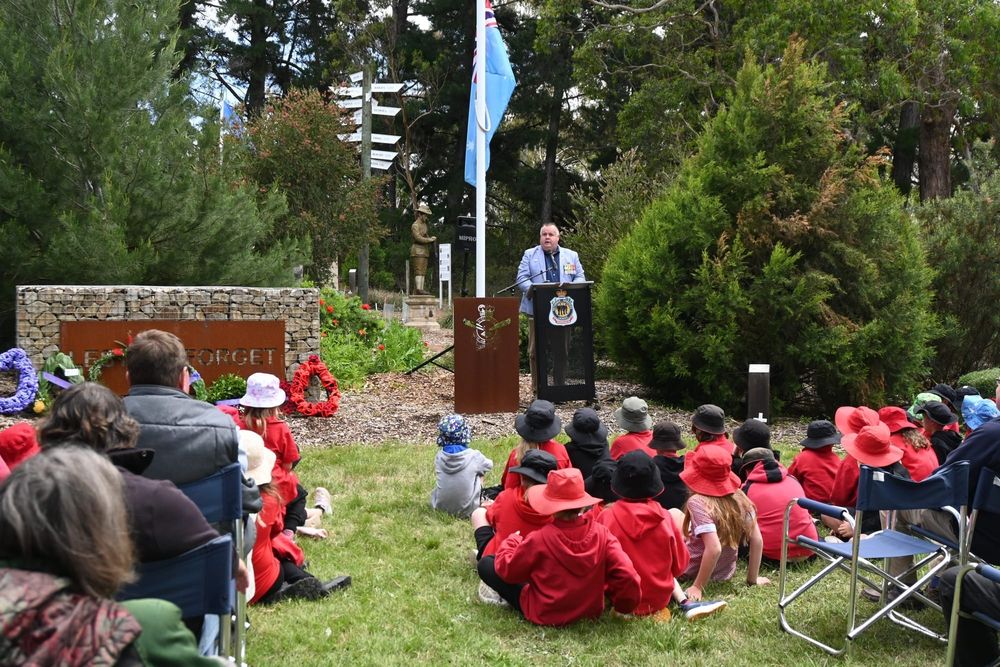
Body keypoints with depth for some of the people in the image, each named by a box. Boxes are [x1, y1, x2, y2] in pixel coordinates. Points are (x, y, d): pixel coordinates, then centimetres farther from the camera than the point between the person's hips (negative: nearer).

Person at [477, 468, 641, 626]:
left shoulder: (539, 540, -27)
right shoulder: (602, 534, -21)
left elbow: (507, 570, -11)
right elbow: (627, 576, -22)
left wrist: (510, 542, 8)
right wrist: (624, 605, -2)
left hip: (543, 616, -2)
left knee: (486, 564, 6)